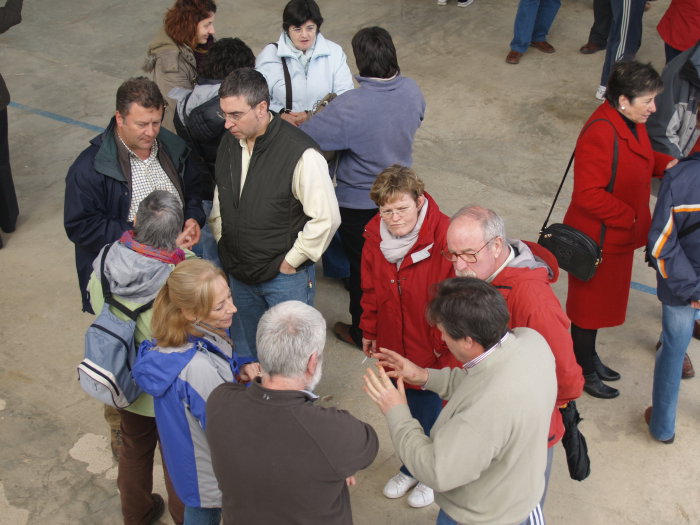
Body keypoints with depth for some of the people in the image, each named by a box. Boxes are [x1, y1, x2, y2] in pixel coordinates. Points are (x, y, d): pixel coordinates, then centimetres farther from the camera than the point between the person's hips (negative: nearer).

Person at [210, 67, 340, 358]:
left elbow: (327, 218, -21)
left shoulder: (301, 154, -24)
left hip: (285, 277, -6)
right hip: (239, 273, 7)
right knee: (244, 350, 22)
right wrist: (222, 241, 10)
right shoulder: (230, 142, -1)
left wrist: (292, 260, -15)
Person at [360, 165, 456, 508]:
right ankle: (410, 467, 49)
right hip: (393, 346, 5)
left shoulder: (443, 237, -26)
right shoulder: (375, 235, -8)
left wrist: (447, 346, -15)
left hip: (432, 351, -5)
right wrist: (369, 330, 12)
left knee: (432, 412, 16)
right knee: (403, 409, 23)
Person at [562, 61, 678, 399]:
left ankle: (588, 357, 43)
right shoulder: (600, 134, -30)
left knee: (606, 298, 24)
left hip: (619, 234, 10)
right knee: (589, 303, 8)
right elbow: (588, 194, -31)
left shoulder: (631, 123, 0)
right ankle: (584, 372, 26)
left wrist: (663, 164, -1)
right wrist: (629, 216, -24)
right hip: (597, 238, -9)